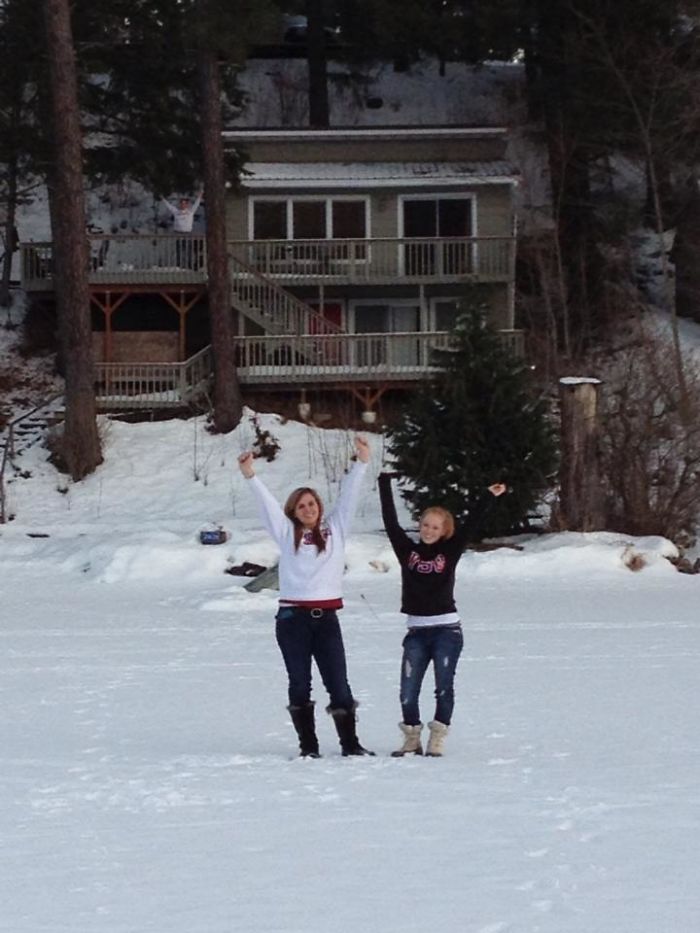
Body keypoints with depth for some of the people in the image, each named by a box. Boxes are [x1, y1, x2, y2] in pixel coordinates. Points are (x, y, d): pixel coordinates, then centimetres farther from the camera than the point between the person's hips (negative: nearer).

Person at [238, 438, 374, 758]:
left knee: (339, 684, 0)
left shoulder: (335, 528, 12)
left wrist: (362, 462, 3)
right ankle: (308, 746, 10)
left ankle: (350, 743, 7)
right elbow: (267, 503, 5)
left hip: (326, 617, 0)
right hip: (292, 618, 0)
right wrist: (250, 476, -3)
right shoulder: (287, 533, 9)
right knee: (299, 685, 4)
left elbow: (348, 495, 9)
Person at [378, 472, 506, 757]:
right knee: (408, 691, -1)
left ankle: (436, 741, 6)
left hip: (447, 630, -1)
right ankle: (412, 740, 14)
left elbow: (470, 526, 1)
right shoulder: (407, 550, 5)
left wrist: (488, 497, -5)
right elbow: (390, 521, 5)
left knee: (444, 688, -3)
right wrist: (385, 484, 5)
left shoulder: (450, 551, 4)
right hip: (417, 632, 1)